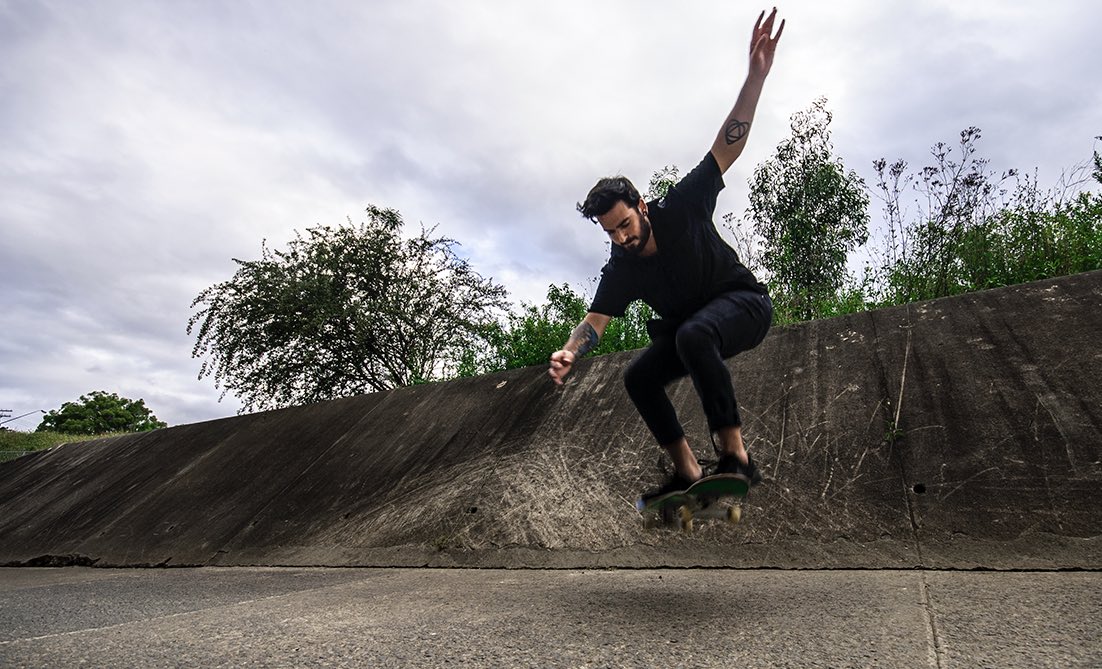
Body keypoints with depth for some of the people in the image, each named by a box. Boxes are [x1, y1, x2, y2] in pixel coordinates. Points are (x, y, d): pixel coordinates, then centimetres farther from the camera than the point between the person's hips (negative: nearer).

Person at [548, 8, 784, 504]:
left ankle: (736, 457, -34)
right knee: (638, 377, -9)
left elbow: (727, 147, -24)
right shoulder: (621, 269, -11)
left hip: (744, 304, -5)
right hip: (686, 326, 6)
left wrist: (756, 75, -35)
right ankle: (687, 472, -8)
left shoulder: (682, 208, -20)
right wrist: (568, 353, -37)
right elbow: (595, 320, -15)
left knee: (692, 334, -37)